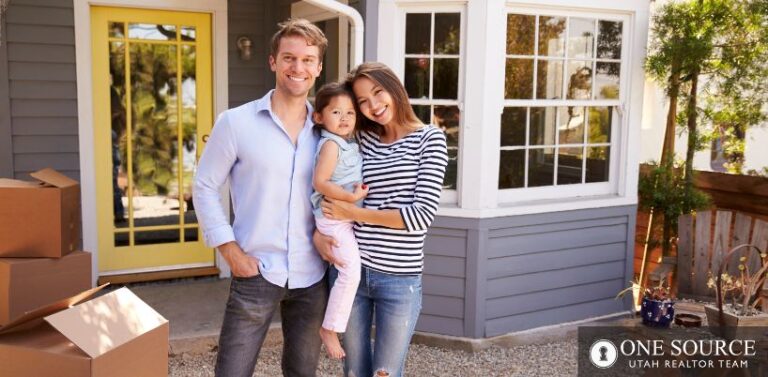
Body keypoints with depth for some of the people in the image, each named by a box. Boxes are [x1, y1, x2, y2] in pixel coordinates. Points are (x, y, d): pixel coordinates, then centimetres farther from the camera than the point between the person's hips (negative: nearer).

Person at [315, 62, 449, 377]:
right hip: (350, 270, 4)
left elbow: (422, 214, -13)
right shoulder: (360, 139, 6)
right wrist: (318, 233, -4)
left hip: (399, 279, -3)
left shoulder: (429, 139, -4)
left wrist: (352, 214, -12)